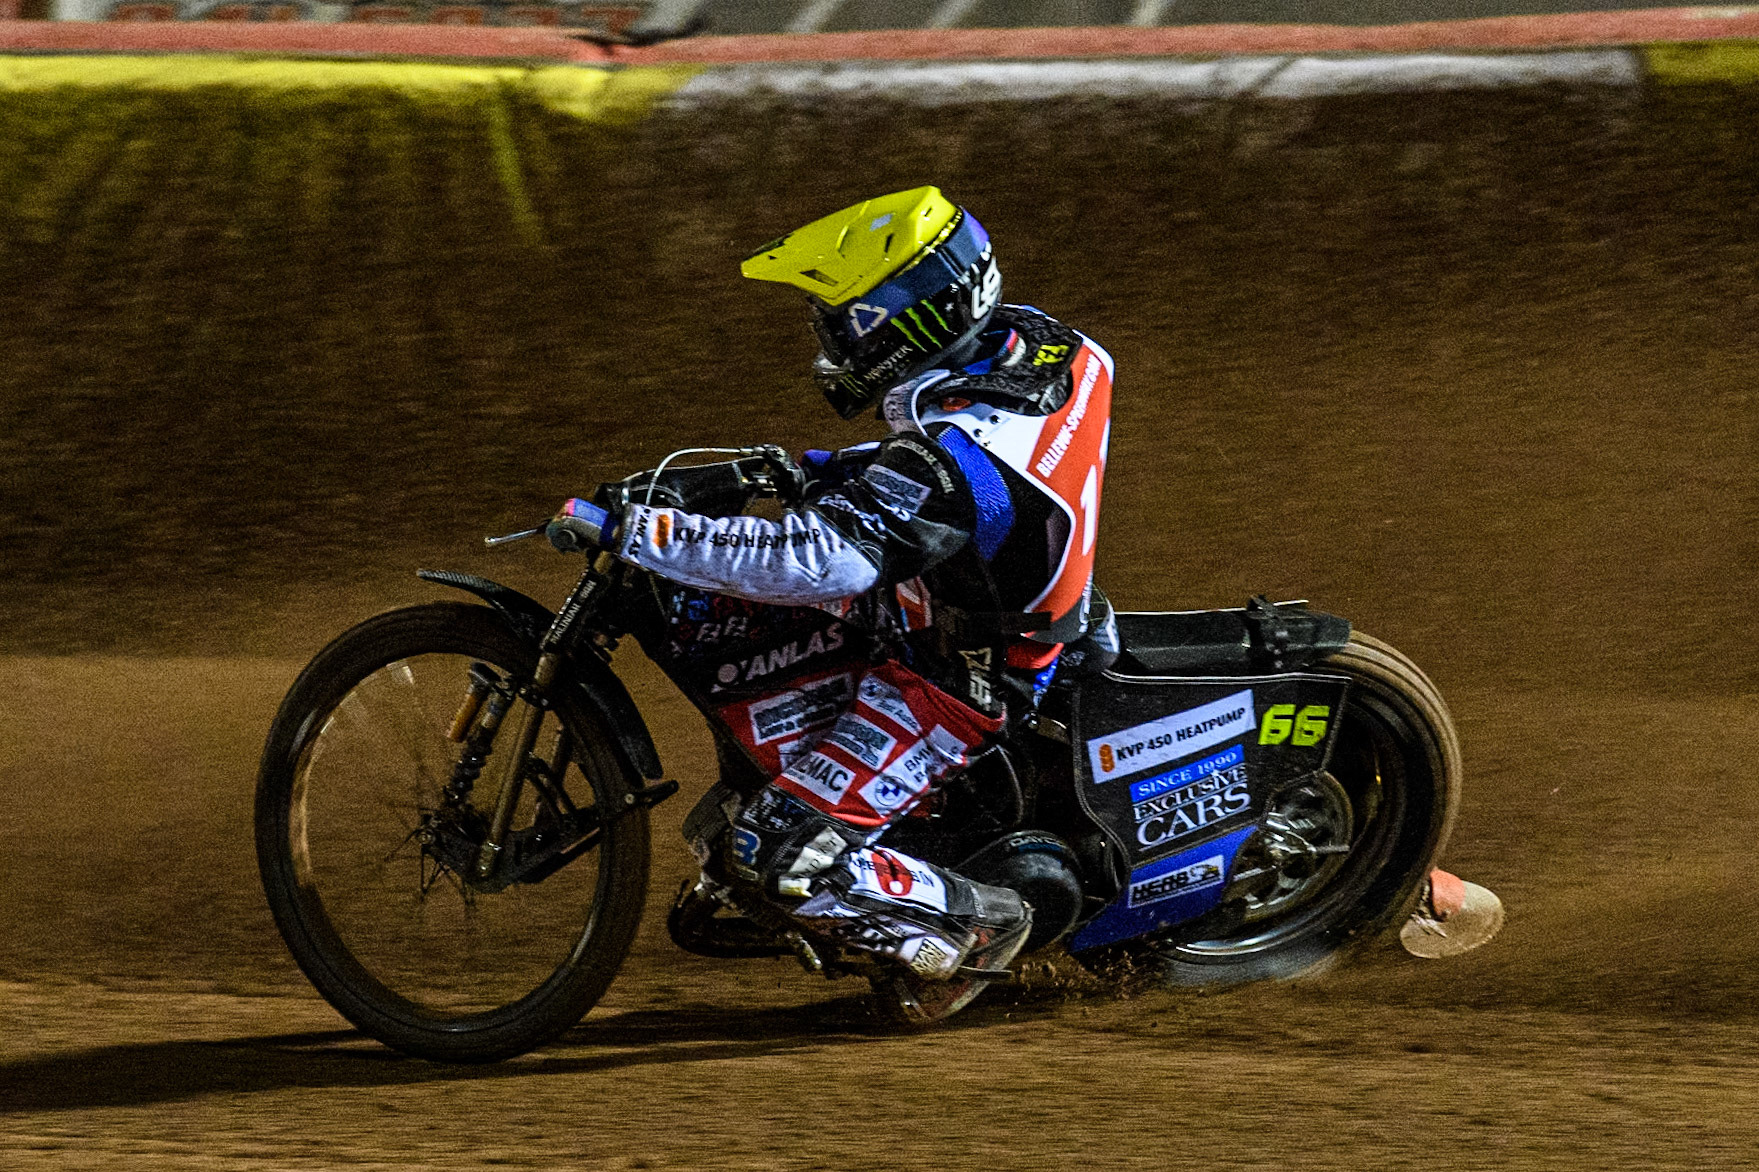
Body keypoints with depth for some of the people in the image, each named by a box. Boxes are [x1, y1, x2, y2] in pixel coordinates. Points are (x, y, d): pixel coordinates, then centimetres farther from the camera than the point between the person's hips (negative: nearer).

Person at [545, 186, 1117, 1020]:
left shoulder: (946, 461, -36)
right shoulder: (1020, 338, -10)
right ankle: (765, 793, 21)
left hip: (953, 682, -9)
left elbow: (815, 560, -44)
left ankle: (976, 924, 3)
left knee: (787, 860, -15)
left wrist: (625, 532, -41)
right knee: (702, 623, 6)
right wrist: (827, 470, 12)